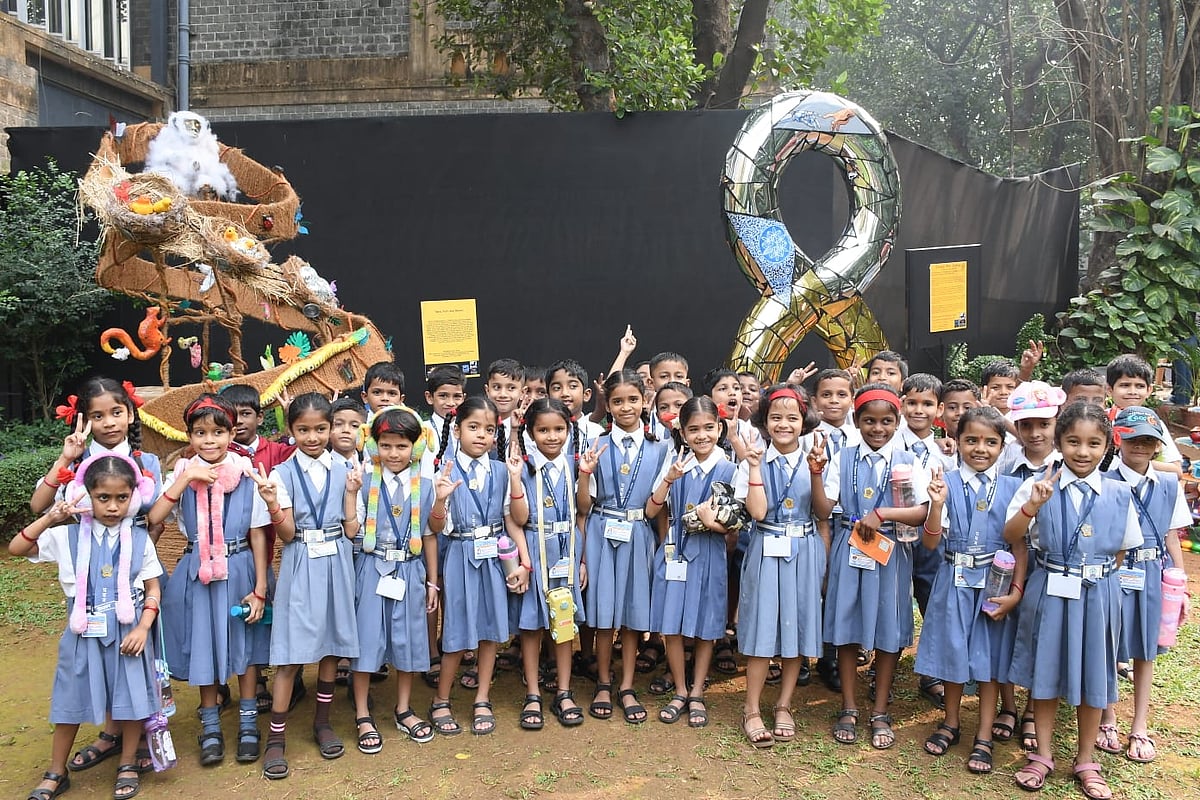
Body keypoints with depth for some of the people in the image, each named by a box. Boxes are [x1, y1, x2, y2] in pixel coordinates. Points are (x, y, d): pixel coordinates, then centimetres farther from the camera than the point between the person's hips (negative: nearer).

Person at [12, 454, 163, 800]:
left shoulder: (139, 539, -4)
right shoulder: (68, 537, -3)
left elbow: (153, 588, 0)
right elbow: (16, 549, -5)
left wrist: (143, 628, -11)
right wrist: (49, 519, -16)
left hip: (128, 634, 0)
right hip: (84, 633, 1)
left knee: (131, 699, 8)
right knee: (71, 701, 13)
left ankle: (128, 765, 28)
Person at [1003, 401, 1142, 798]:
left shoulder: (1119, 495, -1)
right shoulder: (1038, 486, -7)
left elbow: (1122, 550, 9)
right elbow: (1010, 537, -13)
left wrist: (1098, 575, -1)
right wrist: (1031, 506, -28)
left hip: (1099, 596, 1)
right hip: (1049, 593, -1)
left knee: (1092, 676, 12)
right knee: (1045, 672, 11)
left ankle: (1086, 761, 31)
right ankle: (1042, 755, 28)